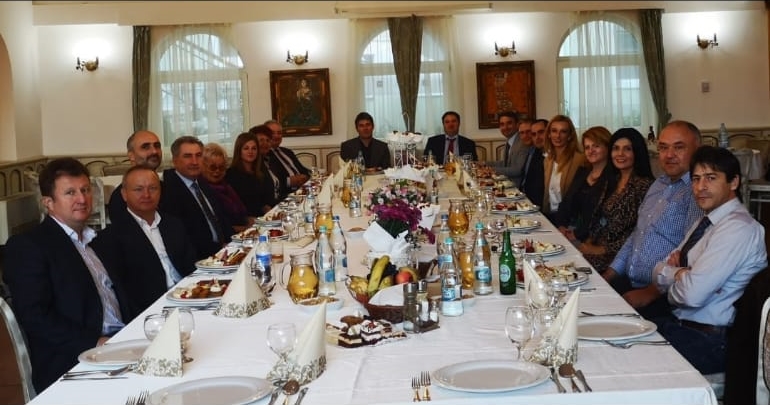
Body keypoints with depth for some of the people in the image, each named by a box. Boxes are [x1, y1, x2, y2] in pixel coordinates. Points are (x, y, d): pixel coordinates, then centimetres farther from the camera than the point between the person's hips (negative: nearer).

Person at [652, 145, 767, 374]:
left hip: (710, 342, -9)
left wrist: (673, 274, -3)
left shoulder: (738, 228, -17)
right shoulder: (706, 223, 14)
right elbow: (659, 275, 13)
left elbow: (693, 293, -25)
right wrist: (680, 273, -10)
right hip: (680, 325, 9)